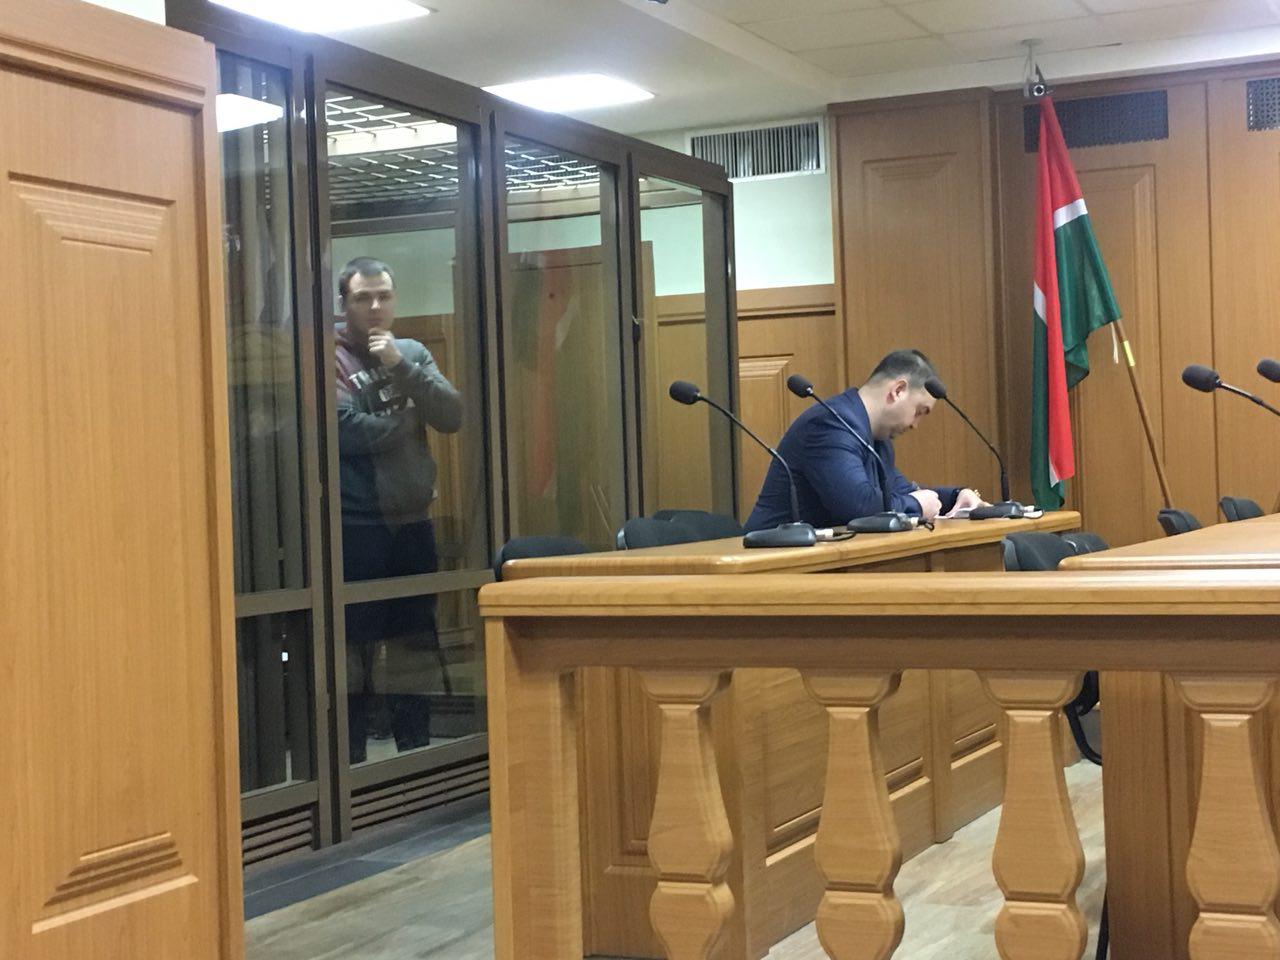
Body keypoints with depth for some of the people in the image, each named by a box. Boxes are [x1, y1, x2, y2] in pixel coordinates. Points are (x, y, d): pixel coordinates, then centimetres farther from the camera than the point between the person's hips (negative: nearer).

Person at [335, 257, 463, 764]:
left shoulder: (413, 353, 9)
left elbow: (452, 416, -4)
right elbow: (352, 432, -19)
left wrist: (399, 366, -14)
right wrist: (410, 415, -4)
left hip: (413, 523, 5)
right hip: (355, 527, -5)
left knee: (412, 646, 12)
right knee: (355, 649, 2)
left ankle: (417, 754, 22)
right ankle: (351, 759, 12)